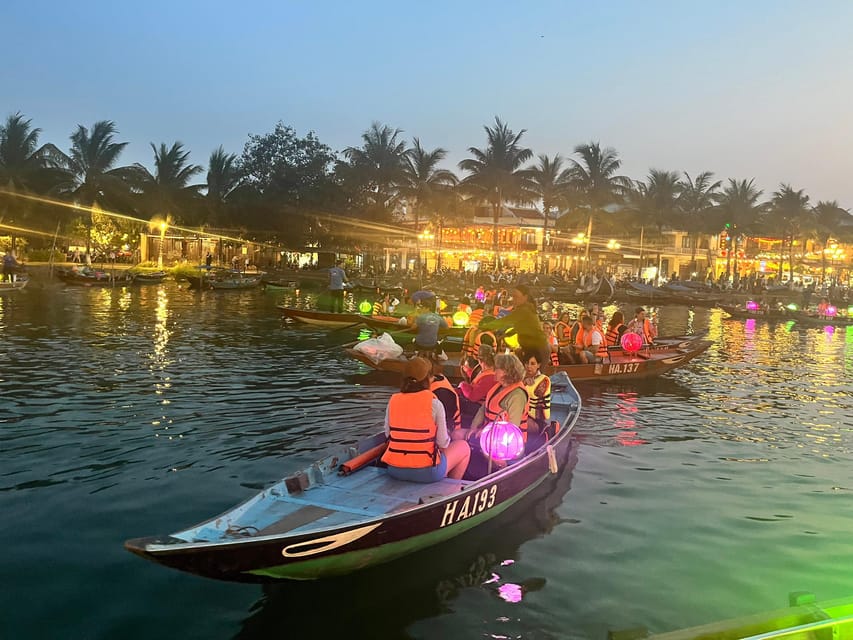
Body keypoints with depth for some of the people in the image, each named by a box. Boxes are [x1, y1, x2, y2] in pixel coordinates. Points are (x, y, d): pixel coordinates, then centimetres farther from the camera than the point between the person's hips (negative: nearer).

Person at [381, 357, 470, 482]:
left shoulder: (393, 401, -2)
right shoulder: (434, 403, -13)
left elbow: (388, 434, 5)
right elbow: (443, 443, -8)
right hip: (426, 472, -5)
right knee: (463, 446, 23)